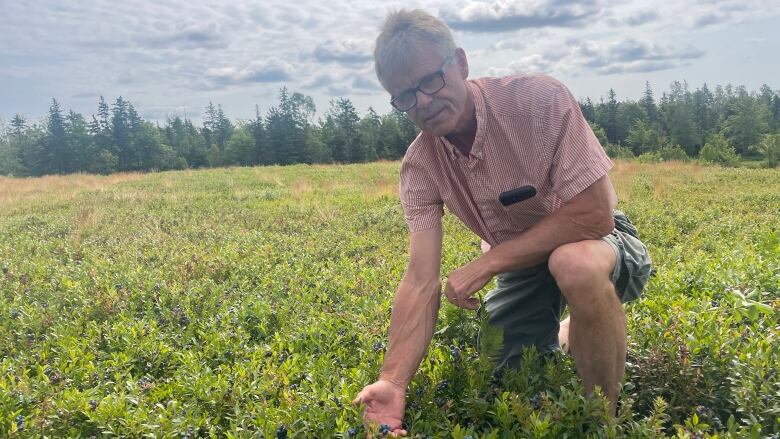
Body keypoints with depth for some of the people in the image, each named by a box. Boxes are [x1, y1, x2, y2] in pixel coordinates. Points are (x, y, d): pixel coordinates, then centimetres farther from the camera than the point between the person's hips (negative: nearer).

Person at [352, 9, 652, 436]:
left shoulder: (538, 98, -27)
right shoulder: (419, 167, -15)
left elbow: (595, 214, -30)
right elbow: (421, 283, -20)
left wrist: (484, 264, -29)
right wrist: (392, 383, -31)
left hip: (598, 241, -4)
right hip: (522, 266, 4)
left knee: (575, 265, -39)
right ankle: (561, 336, 27)